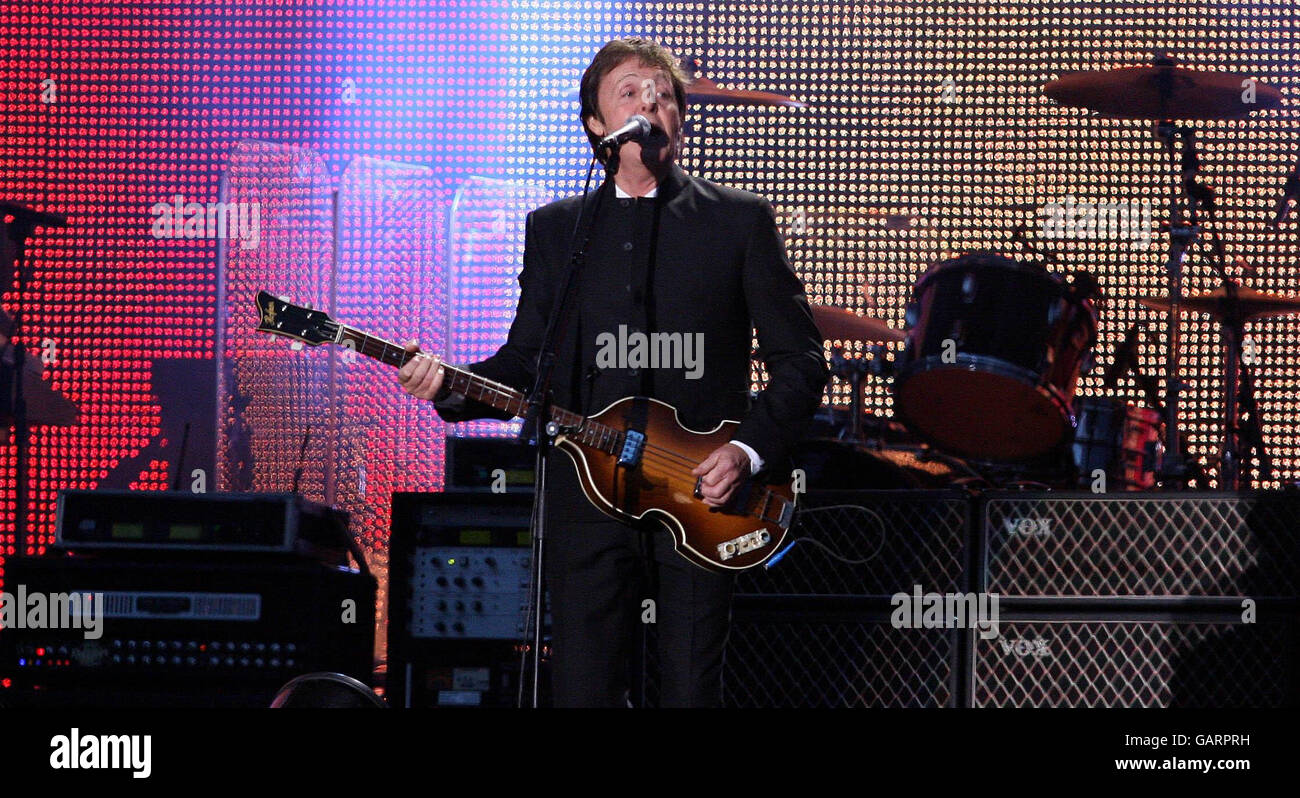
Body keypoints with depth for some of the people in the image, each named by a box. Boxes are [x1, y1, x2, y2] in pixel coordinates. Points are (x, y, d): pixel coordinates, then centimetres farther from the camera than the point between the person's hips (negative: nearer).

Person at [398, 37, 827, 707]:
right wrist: (448, 384, -6)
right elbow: (527, 361, 13)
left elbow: (798, 359, 4)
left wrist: (748, 450, -10)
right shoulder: (553, 228, 15)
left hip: (700, 496, -2)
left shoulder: (740, 220, 6)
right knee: (581, 691, 0)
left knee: (691, 692, -2)